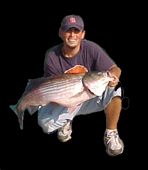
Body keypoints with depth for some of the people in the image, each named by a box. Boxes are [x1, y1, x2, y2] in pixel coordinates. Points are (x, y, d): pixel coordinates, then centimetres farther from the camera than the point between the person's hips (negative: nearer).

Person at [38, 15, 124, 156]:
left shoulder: (91, 49, -16)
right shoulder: (52, 56, -14)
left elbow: (114, 69, -18)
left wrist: (113, 75, -44)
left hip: (92, 98, 0)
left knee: (113, 87, -31)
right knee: (45, 122, -26)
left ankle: (111, 134, -13)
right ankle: (66, 122, 14)